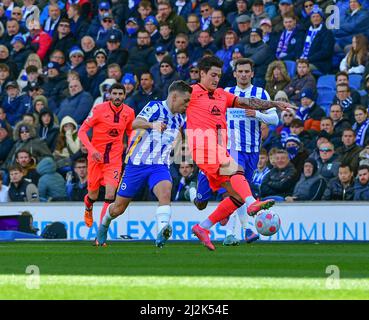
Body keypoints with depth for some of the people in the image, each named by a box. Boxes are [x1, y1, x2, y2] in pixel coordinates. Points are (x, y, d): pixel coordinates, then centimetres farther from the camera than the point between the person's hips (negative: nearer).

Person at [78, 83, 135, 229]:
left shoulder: (129, 112, 0)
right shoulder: (99, 109, -11)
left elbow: (130, 132, 19)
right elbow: (82, 131, -10)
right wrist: (92, 150, -23)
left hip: (114, 159, 1)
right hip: (96, 156, -1)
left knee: (110, 194, -16)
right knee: (93, 195, 11)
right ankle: (88, 208, 50)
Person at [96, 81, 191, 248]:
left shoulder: (179, 119, 9)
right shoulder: (155, 107, -12)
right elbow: (135, 123, -31)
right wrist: (152, 124, -51)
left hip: (160, 166, 4)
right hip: (137, 163, -4)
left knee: (165, 192, -31)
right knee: (119, 208, 8)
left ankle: (162, 234, -48)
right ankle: (104, 223, 42)